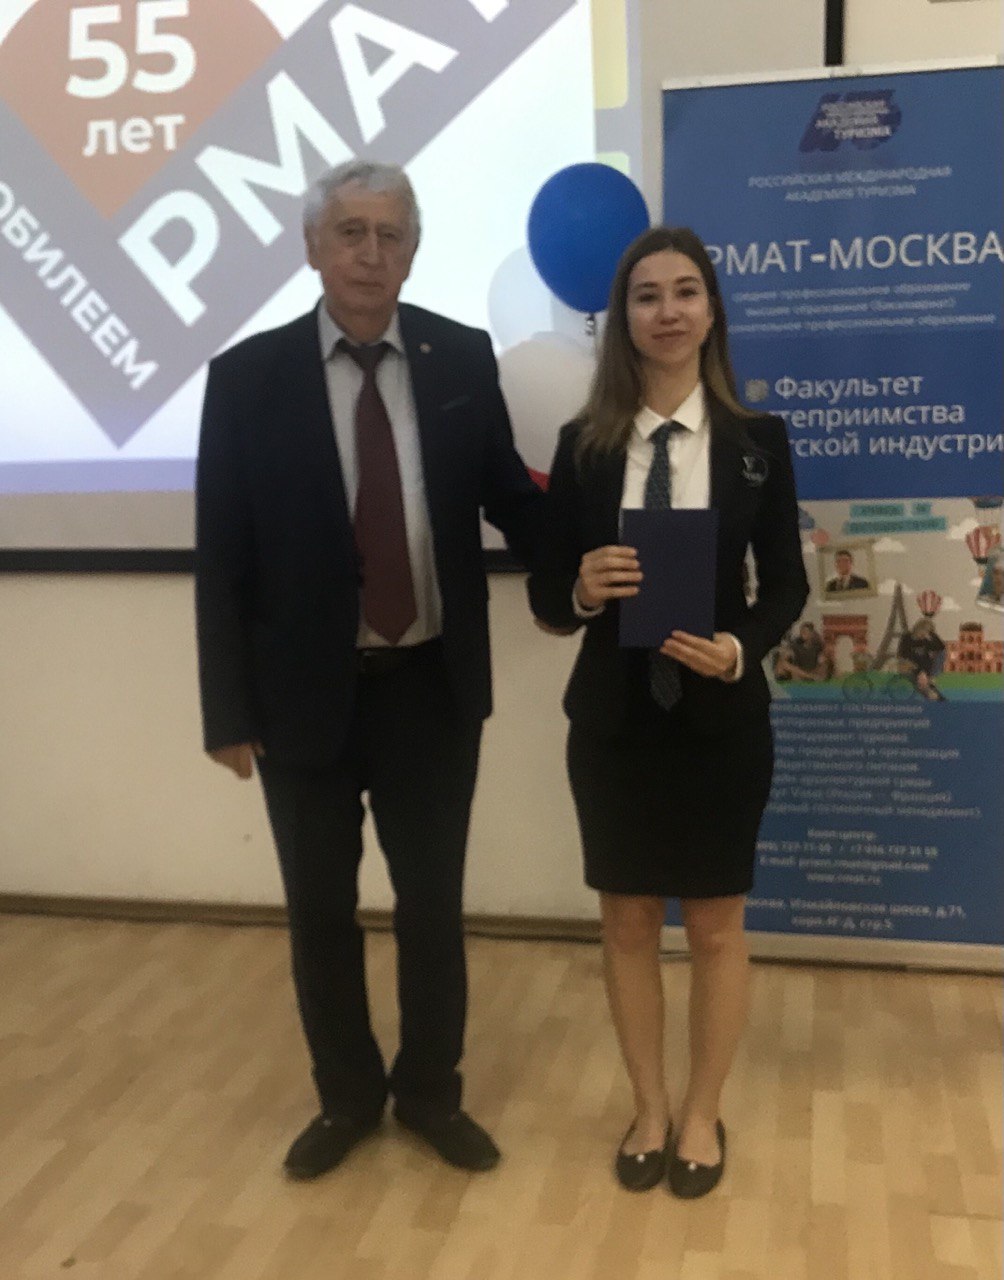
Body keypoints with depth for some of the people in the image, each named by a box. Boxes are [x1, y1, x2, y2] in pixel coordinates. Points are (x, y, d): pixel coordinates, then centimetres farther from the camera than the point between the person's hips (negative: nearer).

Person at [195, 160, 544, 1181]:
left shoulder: (462, 357, -2)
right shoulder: (247, 376, -6)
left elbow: (506, 495, 7)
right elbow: (221, 559, -6)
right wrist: (230, 711, -8)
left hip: (432, 686, 1)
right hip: (304, 692, -1)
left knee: (432, 901, 14)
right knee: (320, 910, 14)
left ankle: (431, 1092, 37)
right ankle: (345, 1096, 37)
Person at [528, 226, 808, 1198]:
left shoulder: (757, 442, -2)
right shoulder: (583, 445, -2)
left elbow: (786, 584, 0)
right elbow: (545, 593, 0)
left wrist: (738, 649, -19)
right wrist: (581, 591, -22)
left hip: (722, 719, -1)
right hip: (613, 717, 1)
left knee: (716, 927, 12)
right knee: (627, 922, 13)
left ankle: (702, 1113, 34)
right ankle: (649, 1108, 35)